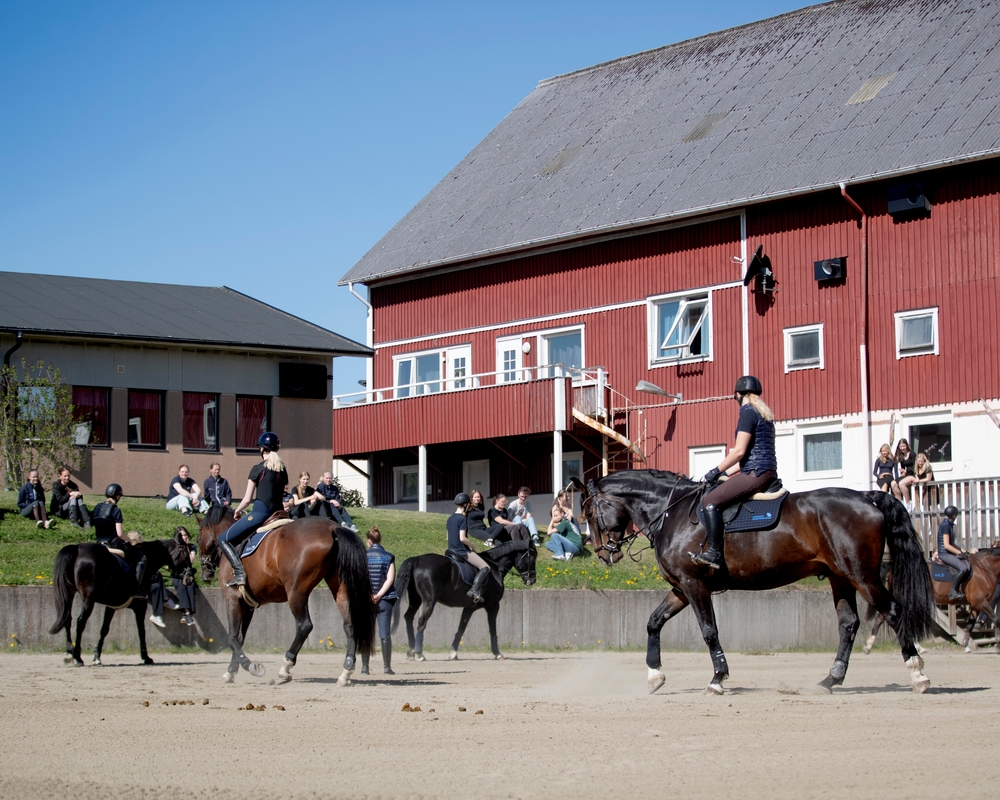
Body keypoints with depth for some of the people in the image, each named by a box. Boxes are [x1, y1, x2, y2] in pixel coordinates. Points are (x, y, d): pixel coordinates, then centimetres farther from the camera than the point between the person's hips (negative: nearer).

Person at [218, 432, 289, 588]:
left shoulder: (258, 469, -5)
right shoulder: (282, 469, 12)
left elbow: (247, 499, -4)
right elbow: (280, 492, 14)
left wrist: (237, 511, 13)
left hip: (260, 512, -7)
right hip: (278, 513, 7)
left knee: (224, 539, -2)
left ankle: (239, 572, -20)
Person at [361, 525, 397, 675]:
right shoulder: (389, 557, 1)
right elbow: (390, 579, -9)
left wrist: (368, 595, -10)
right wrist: (379, 595, -12)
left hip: (365, 599, 0)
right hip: (385, 600, 0)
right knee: (385, 634, 3)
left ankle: (364, 667, 3)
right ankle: (387, 667, 2)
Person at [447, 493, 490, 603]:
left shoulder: (450, 519, 11)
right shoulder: (462, 519, -15)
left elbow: (448, 537, 17)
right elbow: (462, 538, -22)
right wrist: (473, 546, -7)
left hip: (452, 549, 9)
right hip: (462, 551, -9)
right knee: (485, 568, -9)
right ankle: (474, 589, -25)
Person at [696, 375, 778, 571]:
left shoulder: (747, 412, -9)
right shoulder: (764, 414, 21)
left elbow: (739, 451, -15)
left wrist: (716, 471, -6)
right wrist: (726, 473, 23)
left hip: (756, 474, -10)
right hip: (769, 472, 10)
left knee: (710, 501, -15)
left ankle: (714, 553, -23)